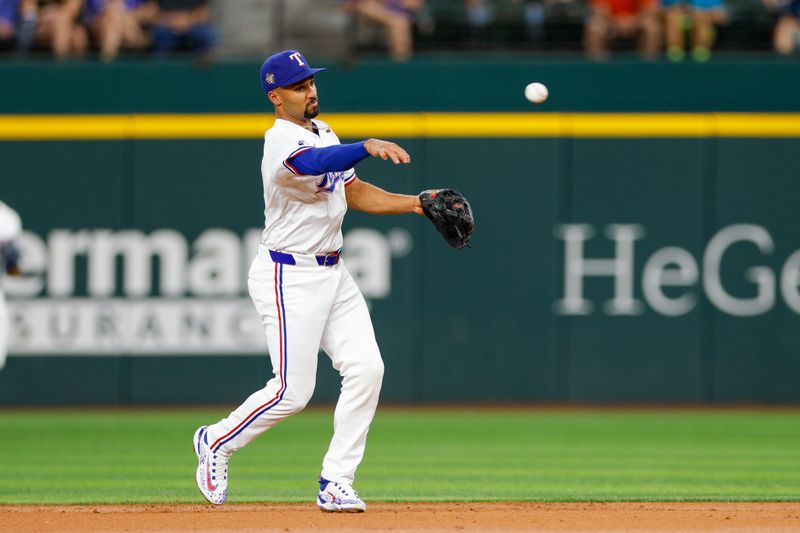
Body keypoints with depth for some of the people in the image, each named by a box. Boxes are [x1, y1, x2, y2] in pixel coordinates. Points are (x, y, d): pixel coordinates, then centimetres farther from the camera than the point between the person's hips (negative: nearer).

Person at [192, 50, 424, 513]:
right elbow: (316, 163, -42)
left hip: (333, 274, 9)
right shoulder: (282, 141, -19)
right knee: (292, 392, -8)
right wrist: (367, 146, -58)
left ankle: (336, 482, 1)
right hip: (289, 278, -9)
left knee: (366, 369, -5)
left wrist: (417, 205, 6)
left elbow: (354, 192, 17)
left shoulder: (322, 131, 12)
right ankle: (217, 442, 18)